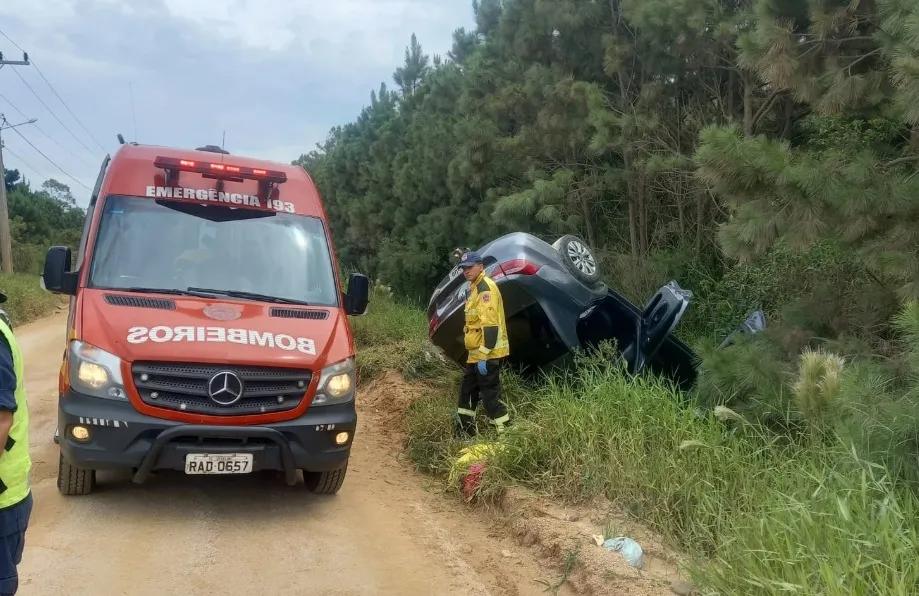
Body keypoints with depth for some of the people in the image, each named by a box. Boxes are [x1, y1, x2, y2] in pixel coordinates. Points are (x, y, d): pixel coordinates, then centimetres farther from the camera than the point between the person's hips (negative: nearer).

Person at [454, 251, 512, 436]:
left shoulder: (486, 287, -16)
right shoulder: (474, 288, 17)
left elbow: (490, 326, -24)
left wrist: (483, 356, -26)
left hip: (487, 354, -11)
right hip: (477, 352, 11)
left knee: (490, 395, -7)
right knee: (467, 391, 18)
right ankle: (464, 432, 29)